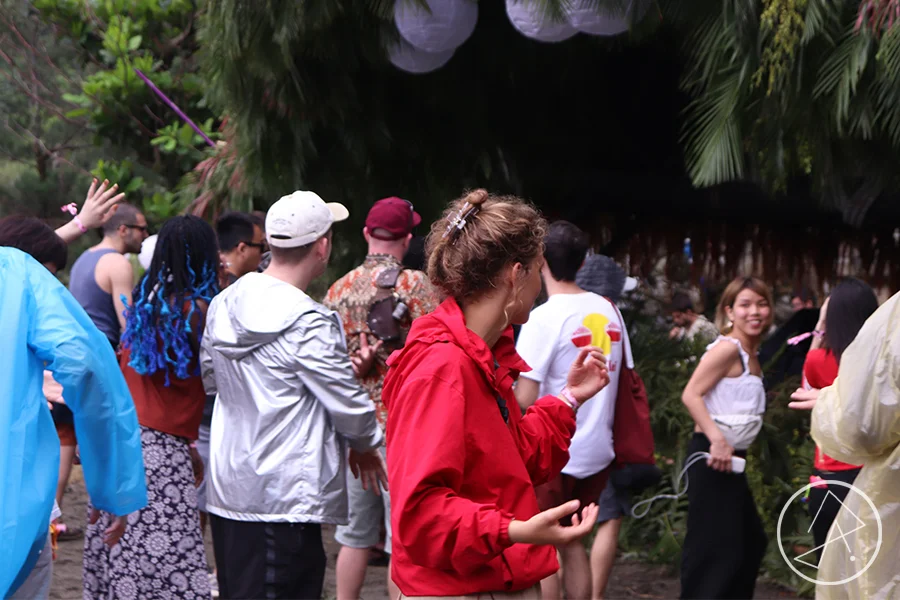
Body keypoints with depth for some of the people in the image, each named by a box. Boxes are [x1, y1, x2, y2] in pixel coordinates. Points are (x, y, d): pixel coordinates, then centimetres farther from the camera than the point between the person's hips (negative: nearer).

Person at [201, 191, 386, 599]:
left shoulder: (226, 304, 4)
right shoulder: (307, 325, -19)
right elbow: (349, 404, -13)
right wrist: (366, 447, 7)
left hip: (227, 489, 8)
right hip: (286, 500, -8)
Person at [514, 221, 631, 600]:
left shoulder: (545, 317, -16)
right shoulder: (608, 310, 4)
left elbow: (525, 399, -20)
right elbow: (619, 377, 10)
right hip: (597, 450, 7)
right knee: (572, 543, 18)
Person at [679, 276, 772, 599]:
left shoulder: (751, 355, 15)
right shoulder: (727, 348, -13)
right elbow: (691, 394, -21)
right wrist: (717, 440, -28)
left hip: (731, 459, 10)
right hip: (712, 456, -10)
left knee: (750, 542, 17)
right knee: (714, 546, -12)